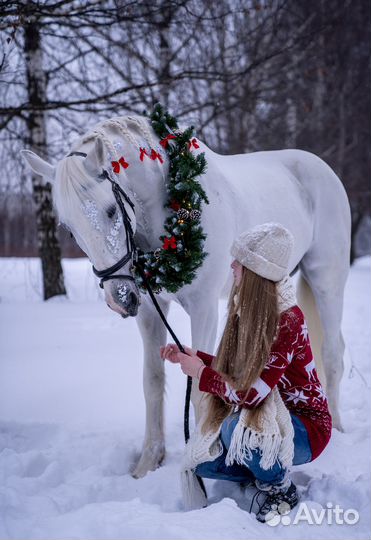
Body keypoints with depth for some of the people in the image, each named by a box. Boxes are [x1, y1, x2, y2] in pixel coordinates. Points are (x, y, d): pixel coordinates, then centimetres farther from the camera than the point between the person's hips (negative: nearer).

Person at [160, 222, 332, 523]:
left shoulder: (288, 321, -27)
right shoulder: (249, 309, -1)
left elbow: (251, 394, -29)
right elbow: (238, 369, 10)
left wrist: (201, 373, -18)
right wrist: (193, 356, 0)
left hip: (307, 428, -8)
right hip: (266, 416, 8)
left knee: (236, 429, -34)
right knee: (201, 461, -2)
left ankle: (282, 490, -7)